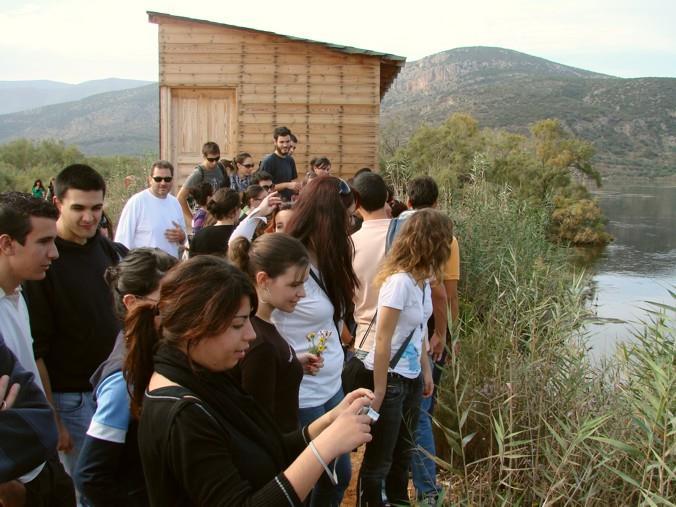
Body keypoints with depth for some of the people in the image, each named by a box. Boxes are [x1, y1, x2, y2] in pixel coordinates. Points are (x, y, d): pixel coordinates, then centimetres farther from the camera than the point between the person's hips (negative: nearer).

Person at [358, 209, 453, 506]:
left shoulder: (422, 279, 2)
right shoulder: (400, 281, -23)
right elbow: (382, 341, -22)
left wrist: (426, 371, 12)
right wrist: (379, 392, -19)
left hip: (412, 378, 9)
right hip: (390, 378, -9)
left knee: (403, 452, 23)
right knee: (379, 460, 6)